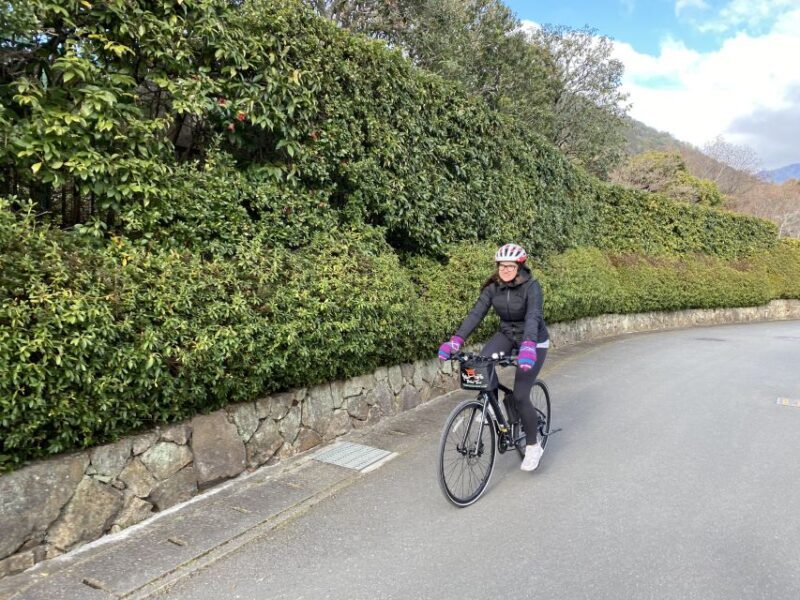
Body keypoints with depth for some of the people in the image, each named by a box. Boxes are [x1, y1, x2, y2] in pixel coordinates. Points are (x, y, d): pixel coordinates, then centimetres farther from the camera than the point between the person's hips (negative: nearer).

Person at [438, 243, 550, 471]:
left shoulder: (531, 287, -22)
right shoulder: (493, 287, -9)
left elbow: (533, 317, -37)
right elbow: (476, 313, -19)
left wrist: (528, 346, -55)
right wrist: (456, 340, -33)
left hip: (534, 341, -4)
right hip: (507, 335, 5)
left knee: (520, 396, -12)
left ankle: (533, 445, 10)